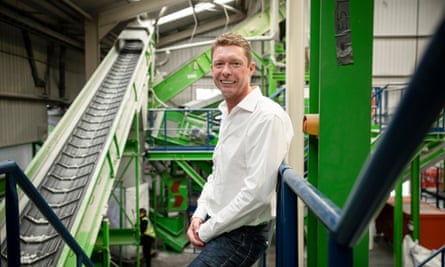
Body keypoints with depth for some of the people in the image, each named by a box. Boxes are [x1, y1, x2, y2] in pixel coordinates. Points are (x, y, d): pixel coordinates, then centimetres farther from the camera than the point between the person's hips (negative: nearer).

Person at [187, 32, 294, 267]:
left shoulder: (268, 117, -21)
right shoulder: (227, 113, 9)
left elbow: (257, 193, -25)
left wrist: (206, 231, -15)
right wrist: (199, 215, 3)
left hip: (242, 234, -8)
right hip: (214, 225, 9)